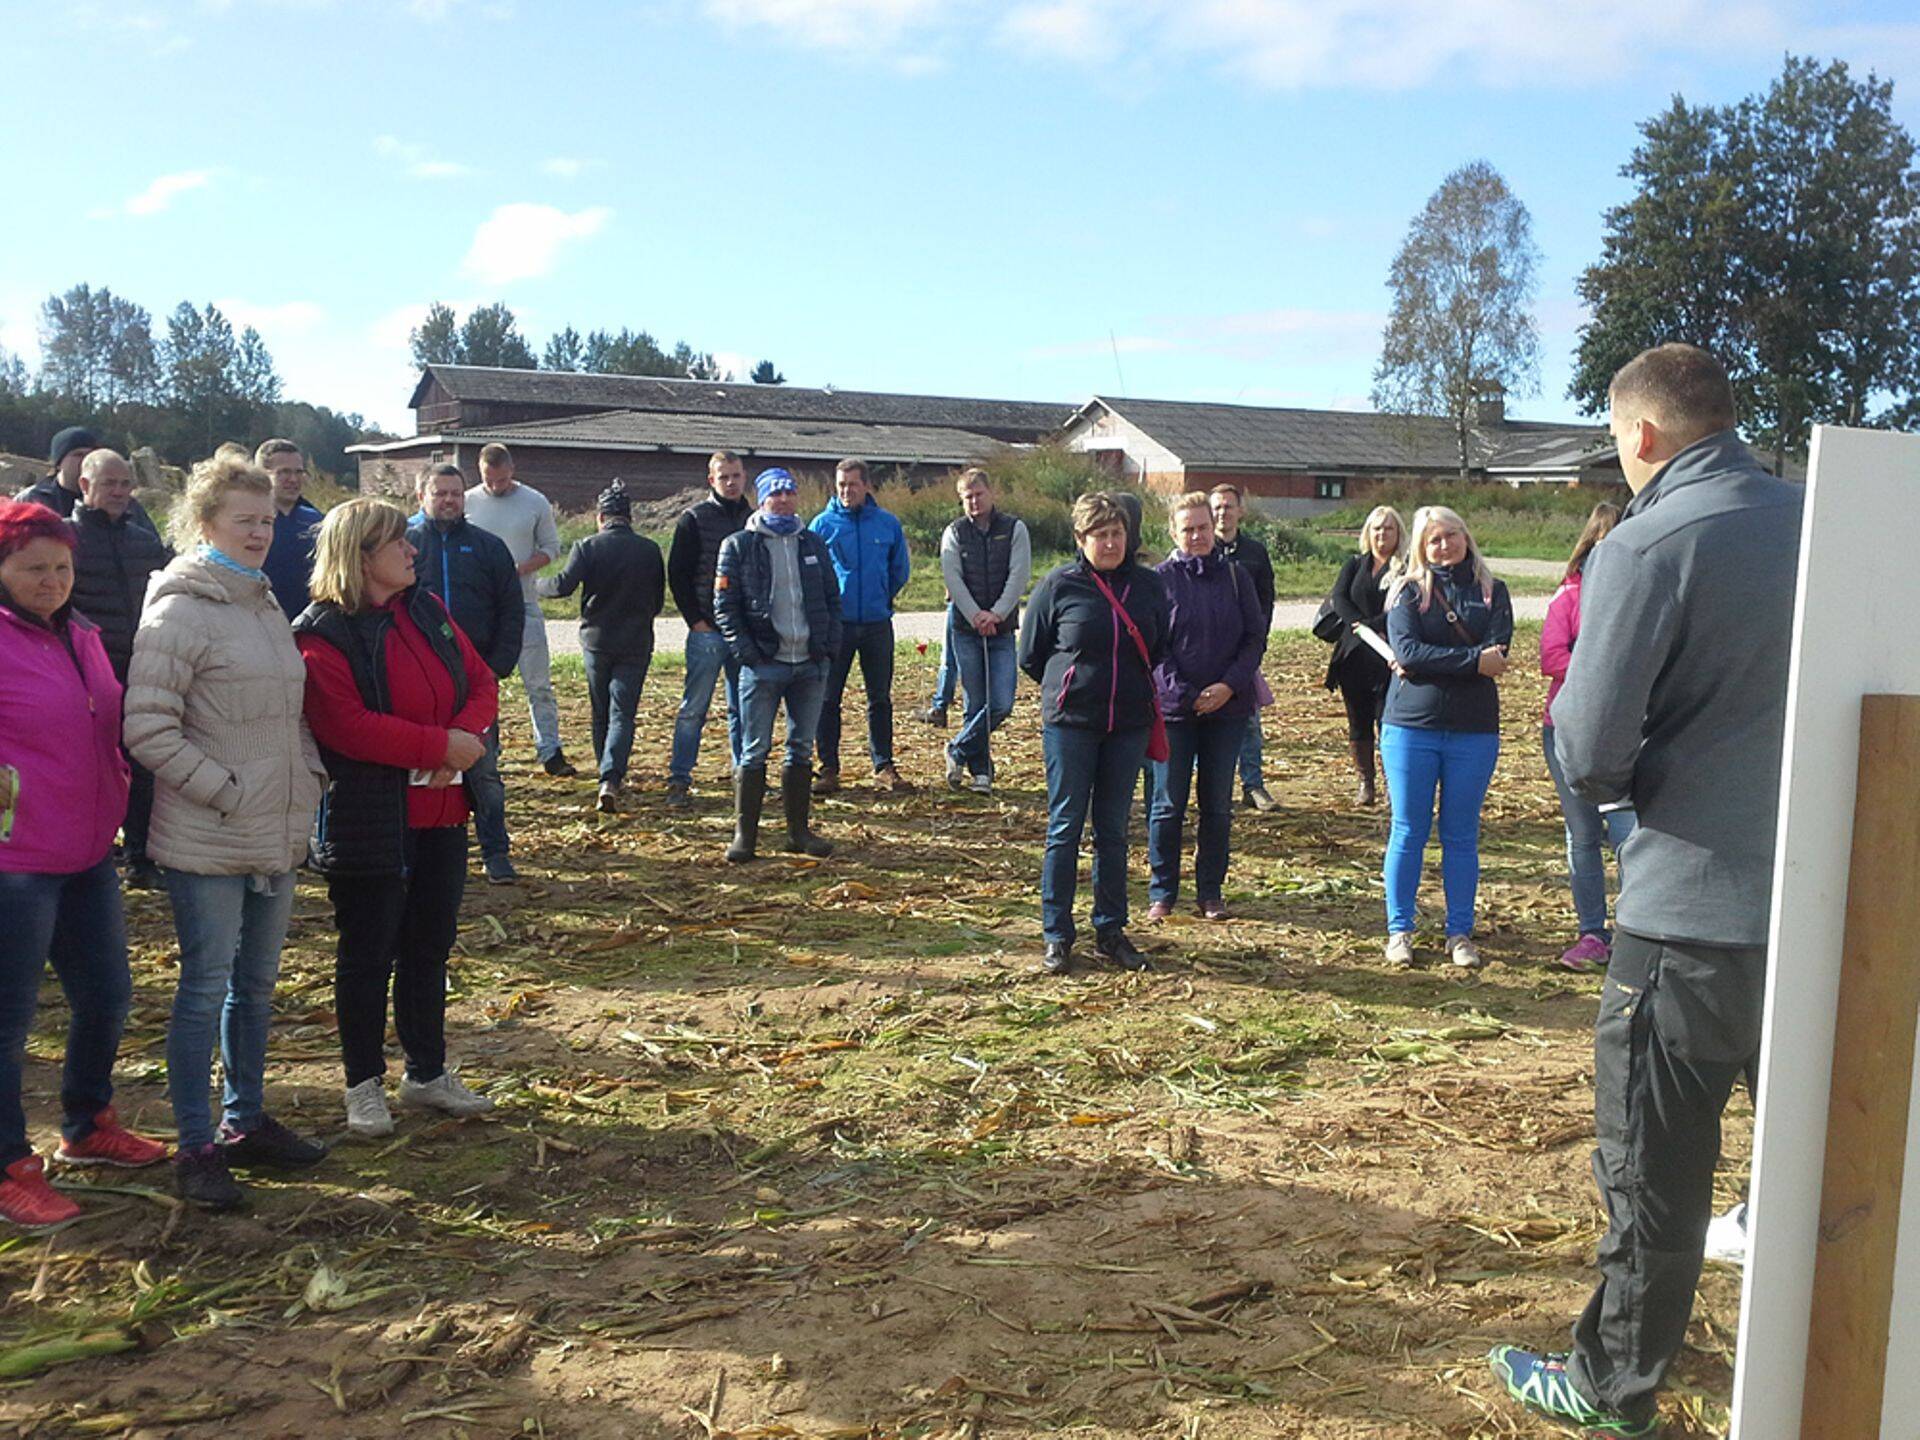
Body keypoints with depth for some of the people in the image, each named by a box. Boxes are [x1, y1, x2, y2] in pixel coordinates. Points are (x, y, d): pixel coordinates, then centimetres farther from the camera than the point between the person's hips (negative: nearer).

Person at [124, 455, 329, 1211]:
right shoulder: (178, 612, -13)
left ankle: (246, 1121, 30)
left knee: (257, 982, 16)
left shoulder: (265, 603, 12)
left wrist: (309, 776, 7)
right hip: (206, 842, -8)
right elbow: (147, 730, -17)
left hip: (276, 835, 8)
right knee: (206, 985, 1)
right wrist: (226, 791, -17)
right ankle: (196, 1146, 12)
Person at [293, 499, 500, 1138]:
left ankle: (427, 1073, 30)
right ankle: (364, 1084, 20)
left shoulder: (427, 611, 9)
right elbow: (347, 726, -24)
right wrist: (440, 745, -22)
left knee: (429, 947, 16)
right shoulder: (322, 636, -13)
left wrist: (467, 734, -12)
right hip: (368, 820, -7)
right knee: (368, 954, 5)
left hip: (441, 814, 7)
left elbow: (480, 683, 8)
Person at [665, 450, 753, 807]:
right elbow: (677, 574, -3)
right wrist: (695, 620, -9)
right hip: (707, 630, -4)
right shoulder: (694, 519, -3)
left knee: (744, 709, 10)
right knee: (694, 708, -2)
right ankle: (679, 780, 2)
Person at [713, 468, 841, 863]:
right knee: (754, 752, -3)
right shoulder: (739, 546, 0)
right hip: (764, 665, -4)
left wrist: (830, 645, 2)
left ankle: (799, 830, 18)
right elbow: (725, 605, -3)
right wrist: (745, 651, -12)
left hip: (811, 664, 4)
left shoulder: (813, 544, 13)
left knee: (802, 750, 10)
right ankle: (744, 834, 4)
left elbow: (832, 598, 16)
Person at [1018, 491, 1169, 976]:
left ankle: (1110, 930, 20)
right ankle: (1057, 935, 10)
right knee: (1065, 828, 1)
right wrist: (1069, 687, 9)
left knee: (1114, 831, 10)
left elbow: (1159, 649, 16)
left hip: (1129, 725, 3)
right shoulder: (1058, 585, -5)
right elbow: (1031, 656, 3)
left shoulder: (1148, 586, 4)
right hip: (1069, 723, -3)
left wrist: (1131, 689, 12)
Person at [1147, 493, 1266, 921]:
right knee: (1168, 805, 3)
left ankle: (1210, 892, 19)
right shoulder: (1160, 578, -3)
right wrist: (1184, 694, -14)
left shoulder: (1236, 575, 4)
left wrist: (1230, 685, -10)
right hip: (1174, 708, -2)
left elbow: (1256, 636, 4)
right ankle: (1161, 893, 14)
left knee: (1218, 805, 8)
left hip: (1228, 706, 2)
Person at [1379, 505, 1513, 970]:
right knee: (1408, 832, 4)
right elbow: (1407, 649, -13)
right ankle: (1400, 930, 14)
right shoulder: (1406, 591, 3)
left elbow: (1497, 653, -8)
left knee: (1462, 837, 8)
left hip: (1474, 731, 1)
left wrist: (1430, 663, -13)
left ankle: (1460, 933, 16)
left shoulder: (1492, 591, 8)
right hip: (1411, 727, -1)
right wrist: (1473, 660, -15)